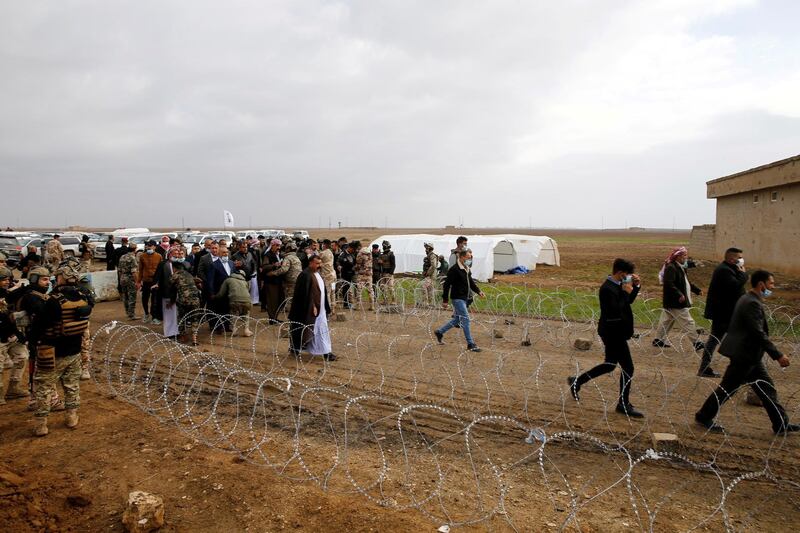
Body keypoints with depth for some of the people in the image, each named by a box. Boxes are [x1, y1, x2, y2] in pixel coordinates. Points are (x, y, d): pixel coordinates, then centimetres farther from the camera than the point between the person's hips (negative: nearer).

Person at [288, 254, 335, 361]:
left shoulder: (317, 274, 12)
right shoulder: (305, 275, -17)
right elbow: (305, 293, -22)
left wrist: (326, 307, 17)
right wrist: (312, 306, -23)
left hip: (320, 308, 9)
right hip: (310, 309, -9)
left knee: (323, 330, 9)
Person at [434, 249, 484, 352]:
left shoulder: (467, 269, 11)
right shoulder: (454, 269, -17)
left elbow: (470, 282, 23)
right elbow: (447, 285, -16)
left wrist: (478, 291, 8)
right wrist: (445, 300, -15)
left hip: (465, 298, 9)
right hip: (457, 298, -9)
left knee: (457, 319, 17)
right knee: (465, 319, -8)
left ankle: (439, 332, 32)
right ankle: (470, 344, -1)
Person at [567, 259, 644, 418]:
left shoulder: (618, 285, 6)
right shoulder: (607, 289, -23)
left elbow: (629, 301, 19)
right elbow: (616, 312, -29)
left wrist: (636, 286, 5)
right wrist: (626, 292, -23)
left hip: (615, 332, 10)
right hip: (613, 333, -10)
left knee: (610, 364, 19)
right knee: (628, 368, 1)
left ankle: (576, 382, 28)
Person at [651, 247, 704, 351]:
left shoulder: (681, 267, 15)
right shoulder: (671, 268, -18)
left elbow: (686, 283, 24)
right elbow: (668, 284, -27)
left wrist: (697, 290, 15)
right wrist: (679, 294, -32)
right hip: (676, 303, -11)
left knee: (666, 321, 16)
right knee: (687, 322, -6)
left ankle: (658, 340, 24)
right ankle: (697, 343, 0)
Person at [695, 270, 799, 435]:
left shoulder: (748, 300, 12)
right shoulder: (752, 303, -20)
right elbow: (759, 333, -25)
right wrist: (778, 355, -22)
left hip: (751, 355, 10)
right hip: (744, 355, -10)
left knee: (767, 388, 13)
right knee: (728, 388, 1)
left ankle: (781, 424, 21)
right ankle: (704, 417, 12)